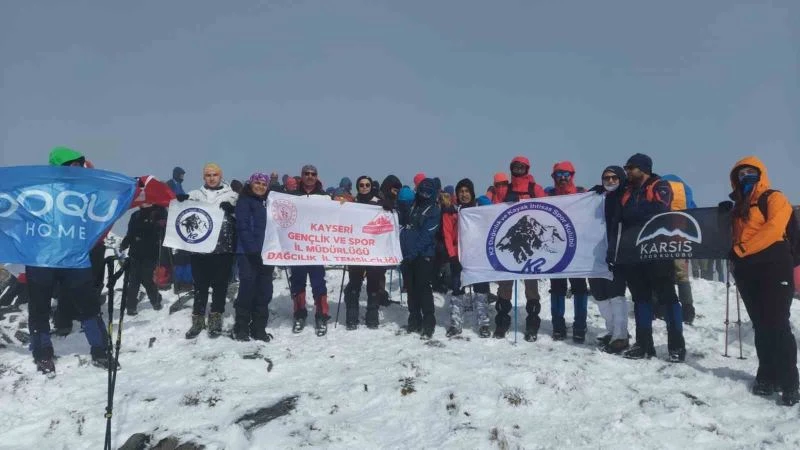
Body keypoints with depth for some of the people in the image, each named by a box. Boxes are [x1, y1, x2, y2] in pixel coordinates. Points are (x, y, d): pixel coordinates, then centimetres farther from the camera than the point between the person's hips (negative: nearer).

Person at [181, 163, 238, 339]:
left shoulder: (231, 195, 8)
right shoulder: (195, 194, 14)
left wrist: (231, 209, -19)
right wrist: (181, 202, -8)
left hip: (223, 247, -2)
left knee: (220, 284, 3)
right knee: (200, 284, 7)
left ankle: (215, 319, 14)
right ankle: (198, 320, 16)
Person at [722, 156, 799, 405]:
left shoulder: (774, 198, 0)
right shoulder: (739, 206, 20)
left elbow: (773, 229, -16)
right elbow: (735, 237, 21)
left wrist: (741, 249, -16)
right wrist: (728, 216, 5)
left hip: (774, 268, -6)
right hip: (747, 271, 6)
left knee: (778, 325, -10)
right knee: (761, 326, 8)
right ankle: (768, 377, 13)